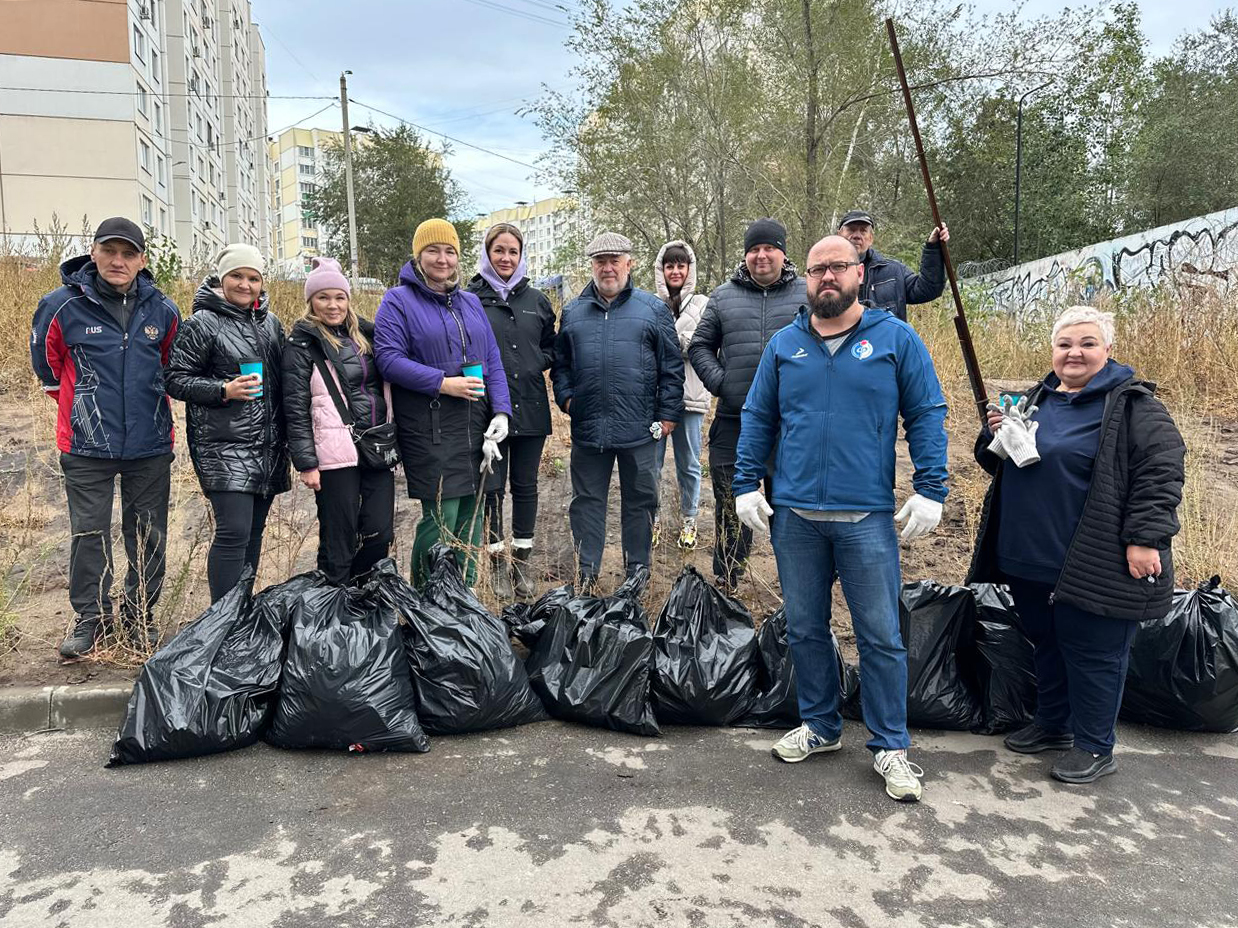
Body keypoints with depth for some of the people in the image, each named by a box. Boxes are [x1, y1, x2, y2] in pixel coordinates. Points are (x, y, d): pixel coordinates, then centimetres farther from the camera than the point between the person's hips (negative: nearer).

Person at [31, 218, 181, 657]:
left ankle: (140, 614, 24)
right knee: (89, 533, 4)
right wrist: (78, 402, 13)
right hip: (87, 444, -2)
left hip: (150, 444, 2)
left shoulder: (162, 310, 0)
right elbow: (46, 361, 10)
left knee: (149, 534, 9)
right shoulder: (63, 305, -6)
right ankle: (90, 616, 20)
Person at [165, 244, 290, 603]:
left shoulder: (270, 322, 15)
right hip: (225, 446, -6)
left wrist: (287, 437, 18)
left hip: (268, 446, 6)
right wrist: (224, 390, -19)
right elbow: (177, 380, -4)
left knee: (254, 530, 11)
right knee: (233, 532, -13)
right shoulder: (202, 323, -4)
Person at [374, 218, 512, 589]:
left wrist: (501, 411, 0)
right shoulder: (398, 301, 1)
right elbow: (388, 359, -10)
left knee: (471, 515, 10)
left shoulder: (471, 302, 18)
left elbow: (492, 361, 13)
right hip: (429, 429, -6)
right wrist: (443, 383, -17)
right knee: (441, 518, -8)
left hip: (476, 427, 6)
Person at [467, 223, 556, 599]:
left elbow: (551, 346, 18)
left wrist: (537, 363, 0)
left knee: (525, 484, 10)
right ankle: (496, 561, 14)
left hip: (530, 408, 3)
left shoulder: (537, 300, 10)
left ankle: (523, 558, 22)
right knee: (491, 486, 3)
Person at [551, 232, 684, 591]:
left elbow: (672, 366, 2)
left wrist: (669, 413, -3)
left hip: (639, 428, -2)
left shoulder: (653, 309, 4)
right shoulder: (573, 312, 11)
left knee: (639, 501, 9)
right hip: (587, 427, 2)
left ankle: (637, 572, 22)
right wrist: (566, 397, 3)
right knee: (587, 502, 8)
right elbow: (560, 363, 18)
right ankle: (586, 575, 19)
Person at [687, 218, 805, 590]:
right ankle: (725, 584, 23)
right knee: (731, 507, 9)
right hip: (734, 422, 1)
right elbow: (700, 346, 13)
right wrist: (718, 382, -3)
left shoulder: (807, 294, 5)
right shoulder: (723, 296, 9)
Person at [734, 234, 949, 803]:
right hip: (794, 516, 3)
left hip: (867, 517, -3)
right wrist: (746, 485, 4)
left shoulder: (896, 339, 0)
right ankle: (819, 725, 32)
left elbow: (926, 416, 0)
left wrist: (930, 490, -8)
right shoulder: (784, 345, 8)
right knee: (804, 629, 14)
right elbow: (757, 418, 11)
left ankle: (890, 746, 19)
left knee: (881, 636, 3)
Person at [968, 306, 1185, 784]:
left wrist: (1144, 538, -19)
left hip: (1093, 564, -7)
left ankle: (1093, 746, 20)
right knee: (1046, 645, 19)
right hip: (1030, 557, 7)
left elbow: (1161, 470, -13)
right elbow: (997, 463, 22)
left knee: (1092, 654, 3)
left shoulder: (1131, 404, -8)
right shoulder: (1038, 399, 13)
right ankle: (1052, 725, 37)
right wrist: (995, 436, 0)